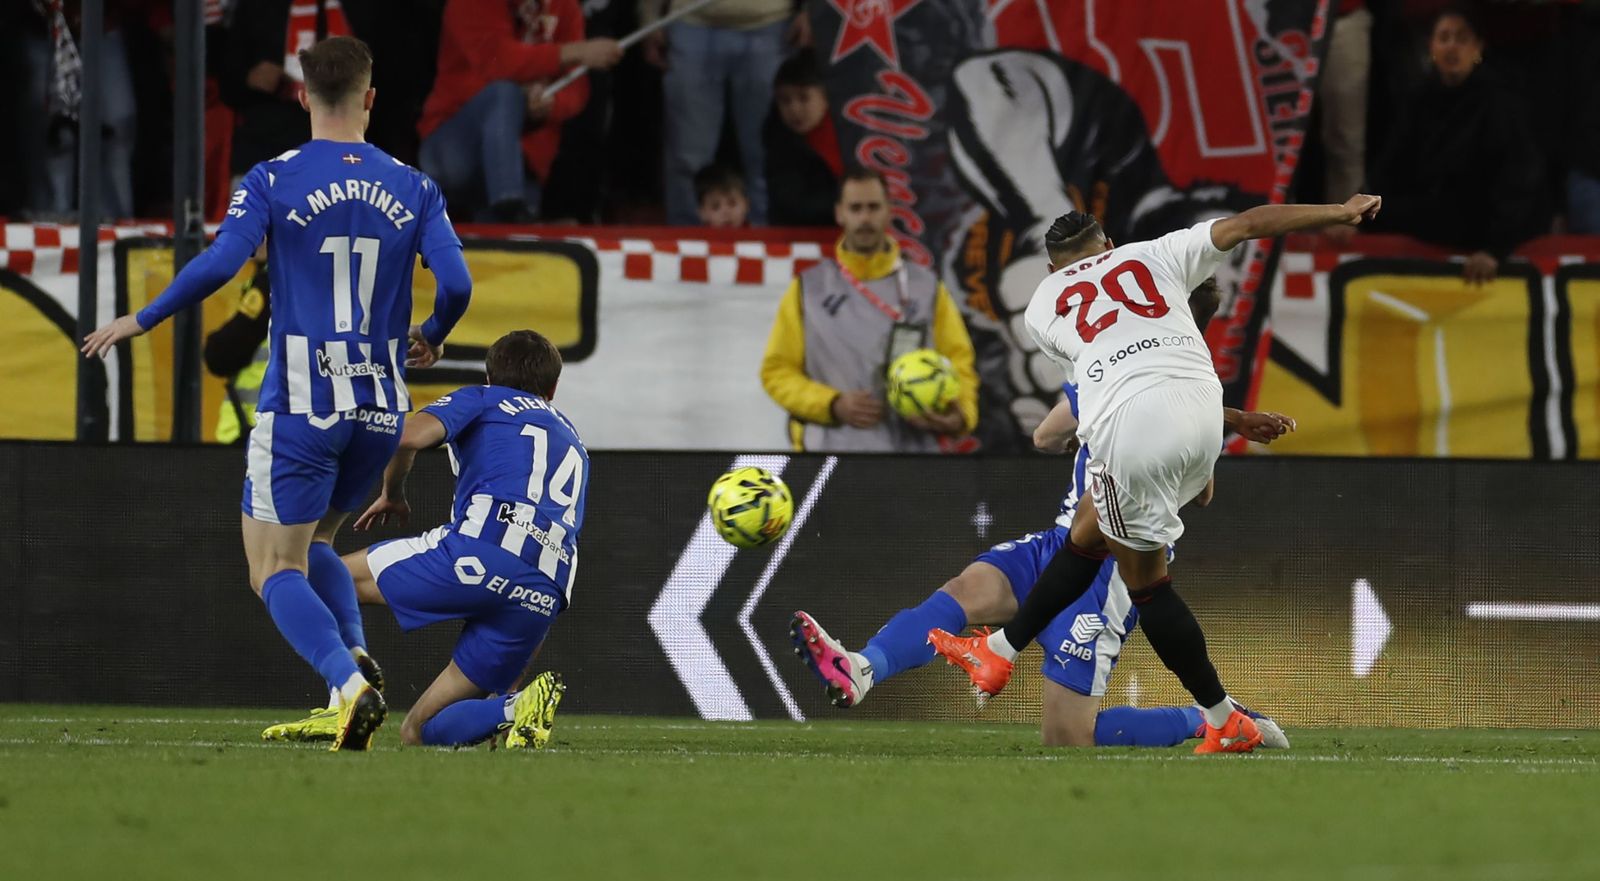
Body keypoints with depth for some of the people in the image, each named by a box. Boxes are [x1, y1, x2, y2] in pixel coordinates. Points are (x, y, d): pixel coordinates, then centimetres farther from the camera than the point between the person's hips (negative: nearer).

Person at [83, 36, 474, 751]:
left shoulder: (273, 182, -6)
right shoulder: (413, 189, 3)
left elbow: (218, 264, -17)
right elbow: (455, 284, -5)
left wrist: (141, 321, -4)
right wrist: (430, 338, 17)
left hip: (300, 405, -4)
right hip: (380, 408, 4)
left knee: (275, 570, 2)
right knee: (315, 542, 25)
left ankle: (350, 684, -22)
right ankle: (355, 654, -2)